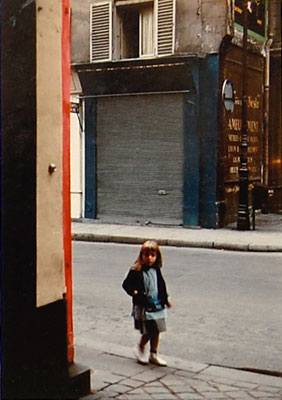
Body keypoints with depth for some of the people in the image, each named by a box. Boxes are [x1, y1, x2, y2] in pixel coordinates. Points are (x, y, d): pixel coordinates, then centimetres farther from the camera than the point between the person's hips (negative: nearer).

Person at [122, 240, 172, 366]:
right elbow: (126, 284, -6)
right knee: (149, 332, -4)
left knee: (156, 332, 11)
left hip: (157, 306, 6)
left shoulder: (156, 270, 6)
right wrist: (134, 292, -24)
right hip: (143, 307, -6)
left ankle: (153, 355, 26)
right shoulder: (136, 272, -12)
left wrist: (166, 299, 24)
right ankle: (140, 349, 23)